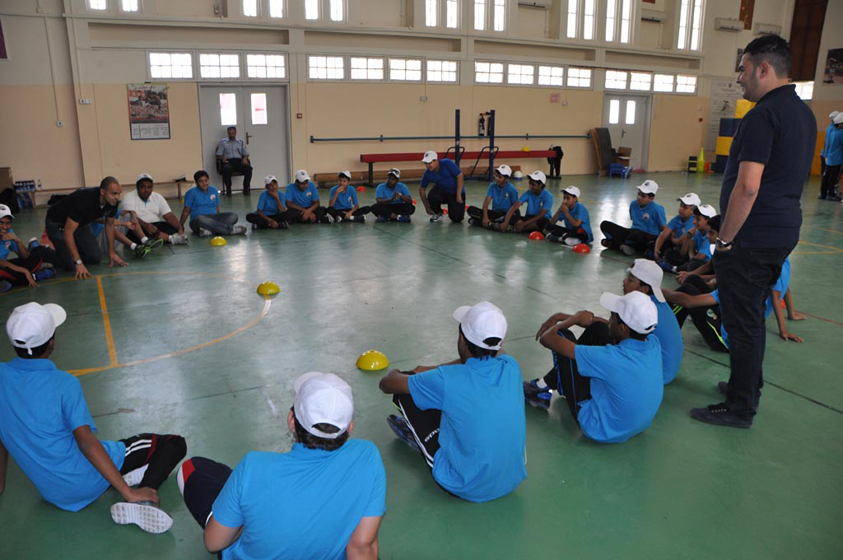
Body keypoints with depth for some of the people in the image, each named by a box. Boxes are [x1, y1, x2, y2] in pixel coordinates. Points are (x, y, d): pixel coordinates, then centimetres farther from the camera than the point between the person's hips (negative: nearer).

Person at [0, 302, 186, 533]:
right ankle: (137, 501, -20)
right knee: (175, 444, -1)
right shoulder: (63, 384, -22)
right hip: (86, 481, -7)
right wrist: (129, 492, -23)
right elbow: (86, 442, -25)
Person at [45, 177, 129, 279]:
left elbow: (110, 224, 2)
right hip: (57, 224, -6)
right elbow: (68, 233, -36)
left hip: (81, 223, 6)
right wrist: (79, 263, -37)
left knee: (96, 258, -6)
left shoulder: (113, 201, -18)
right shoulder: (84, 201, -39)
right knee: (71, 265, -15)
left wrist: (112, 252, 2)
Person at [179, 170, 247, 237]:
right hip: (197, 222, -4)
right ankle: (230, 229, -38)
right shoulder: (191, 193, 2)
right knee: (201, 219, -42)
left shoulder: (214, 190, 14)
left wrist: (219, 222, 17)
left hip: (213, 219, 5)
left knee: (233, 216, -20)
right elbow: (186, 211, 1)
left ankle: (210, 231, -39)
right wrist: (180, 226, -3)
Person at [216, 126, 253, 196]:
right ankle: (228, 189, -24)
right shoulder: (223, 142, 19)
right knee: (226, 169, -39)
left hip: (239, 161, 1)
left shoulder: (241, 142, 24)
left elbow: (246, 154, 18)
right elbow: (219, 155, 13)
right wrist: (222, 158, -10)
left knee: (248, 168, -32)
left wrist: (245, 159, -6)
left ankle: (246, 188, -17)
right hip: (228, 162, -1)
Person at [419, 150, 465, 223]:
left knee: (457, 219, -15)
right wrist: (427, 207, 2)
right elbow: (422, 189, 2)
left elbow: (460, 176, -17)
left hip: (456, 192, -3)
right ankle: (438, 214, 0)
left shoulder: (447, 163, -21)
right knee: (431, 197, -32)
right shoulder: (428, 173, -10)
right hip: (442, 191, 3)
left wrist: (458, 195, -19)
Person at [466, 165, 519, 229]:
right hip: (494, 212, 4)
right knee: (471, 209, -14)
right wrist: (485, 217, -22)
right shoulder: (492, 186, 1)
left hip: (505, 214, -4)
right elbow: (486, 201, -8)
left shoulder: (511, 189, -10)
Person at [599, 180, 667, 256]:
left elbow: (665, 229, -8)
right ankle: (622, 246, -26)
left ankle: (615, 243, -12)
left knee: (636, 234, -43)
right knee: (605, 225, -8)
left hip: (649, 239, -6)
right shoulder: (633, 204, 7)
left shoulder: (657, 209, -11)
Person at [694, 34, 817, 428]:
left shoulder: (763, 116, -18)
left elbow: (747, 187, -26)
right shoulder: (804, 113, 14)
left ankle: (739, 408, 10)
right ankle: (749, 386, 34)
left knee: (743, 322, -1)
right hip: (783, 233, 10)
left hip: (751, 239, -10)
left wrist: (724, 240, -17)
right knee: (753, 317, 21)